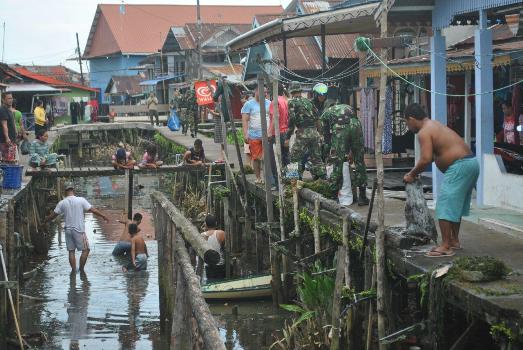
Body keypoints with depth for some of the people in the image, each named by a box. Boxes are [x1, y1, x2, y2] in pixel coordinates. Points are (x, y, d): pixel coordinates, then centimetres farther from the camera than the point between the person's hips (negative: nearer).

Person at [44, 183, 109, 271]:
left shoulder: (62, 203, 0)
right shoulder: (81, 200, -8)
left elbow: (53, 215, 6)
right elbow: (93, 210, -7)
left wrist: (44, 221, 23)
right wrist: (104, 216, 4)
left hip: (68, 230, 4)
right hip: (79, 230, -4)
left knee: (71, 251, 11)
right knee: (85, 250, 7)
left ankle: (74, 270, 14)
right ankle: (81, 270, 6)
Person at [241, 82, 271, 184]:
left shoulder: (268, 103, 11)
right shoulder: (249, 104, 4)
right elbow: (245, 120, 0)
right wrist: (245, 134, -8)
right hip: (254, 136, -1)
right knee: (256, 158, 4)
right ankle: (258, 177, 14)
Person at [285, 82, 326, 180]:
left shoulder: (292, 102, -1)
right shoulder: (308, 101, 18)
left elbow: (292, 120, -11)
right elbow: (317, 118, 18)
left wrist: (288, 137, -10)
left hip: (303, 133, -6)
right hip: (314, 132, 6)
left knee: (295, 156, 3)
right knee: (317, 157, 13)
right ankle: (323, 178, 11)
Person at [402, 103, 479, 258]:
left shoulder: (424, 132, -11)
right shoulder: (433, 125, 20)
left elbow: (426, 159, -20)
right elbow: (431, 156, 24)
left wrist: (411, 175, -7)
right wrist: (415, 172, 21)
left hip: (459, 166, -10)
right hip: (471, 162, 10)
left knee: (444, 205, -8)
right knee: (456, 204, 20)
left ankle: (446, 246, -9)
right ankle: (454, 240, 29)